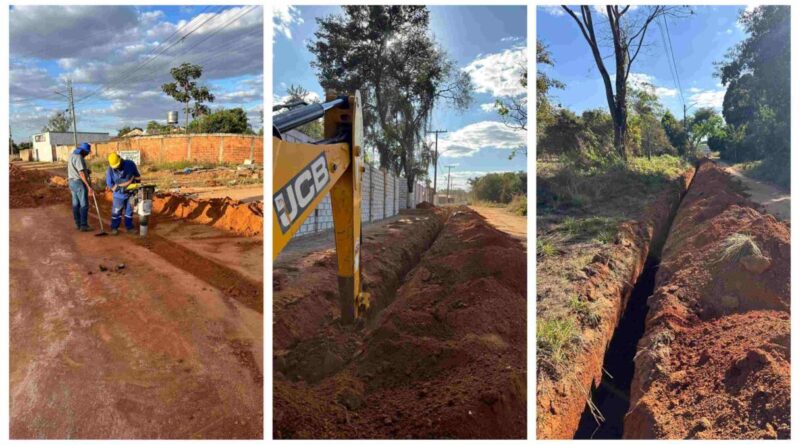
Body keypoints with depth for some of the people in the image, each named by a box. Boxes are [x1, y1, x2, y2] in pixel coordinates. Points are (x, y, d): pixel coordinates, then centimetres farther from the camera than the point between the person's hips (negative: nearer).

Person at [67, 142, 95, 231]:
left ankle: (78, 224, 17)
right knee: (84, 205, -4)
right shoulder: (79, 158, -20)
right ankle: (83, 225, -3)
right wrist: (89, 186, -29)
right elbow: (81, 174, -27)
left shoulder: (72, 155, 12)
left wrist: (86, 171, 11)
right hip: (80, 183, -10)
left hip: (72, 182, 10)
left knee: (76, 204, 11)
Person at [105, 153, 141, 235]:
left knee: (129, 211, 11)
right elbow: (109, 184, -9)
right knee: (116, 212, 4)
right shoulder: (110, 170, -17)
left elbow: (137, 176, -2)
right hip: (119, 195, -1)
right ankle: (114, 228, 17)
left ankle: (129, 227, 22)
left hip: (131, 193, 1)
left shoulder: (130, 164, -16)